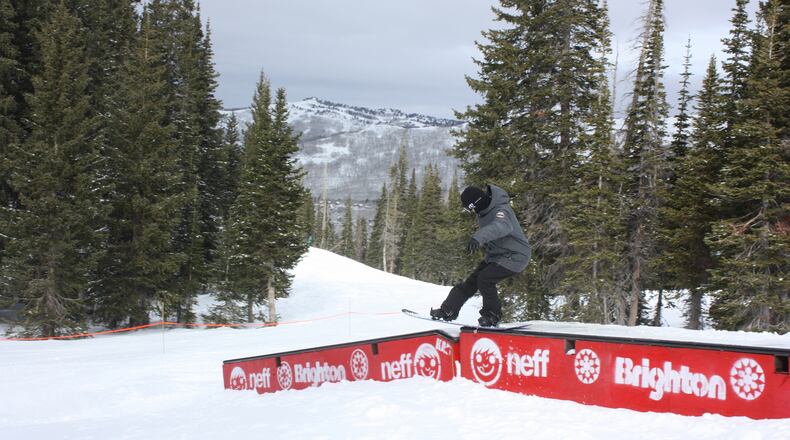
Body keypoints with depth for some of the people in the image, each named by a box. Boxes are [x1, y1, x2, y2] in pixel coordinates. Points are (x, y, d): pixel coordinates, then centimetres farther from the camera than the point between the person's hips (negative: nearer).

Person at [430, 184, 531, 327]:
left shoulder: (500, 210, -31)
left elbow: (502, 226, -54)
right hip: (495, 255, 9)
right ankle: (448, 310, 12)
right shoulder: (484, 209, -2)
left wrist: (478, 237, -69)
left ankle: (493, 316, -2)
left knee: (485, 279, -21)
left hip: (515, 256, -9)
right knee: (472, 280, 5)